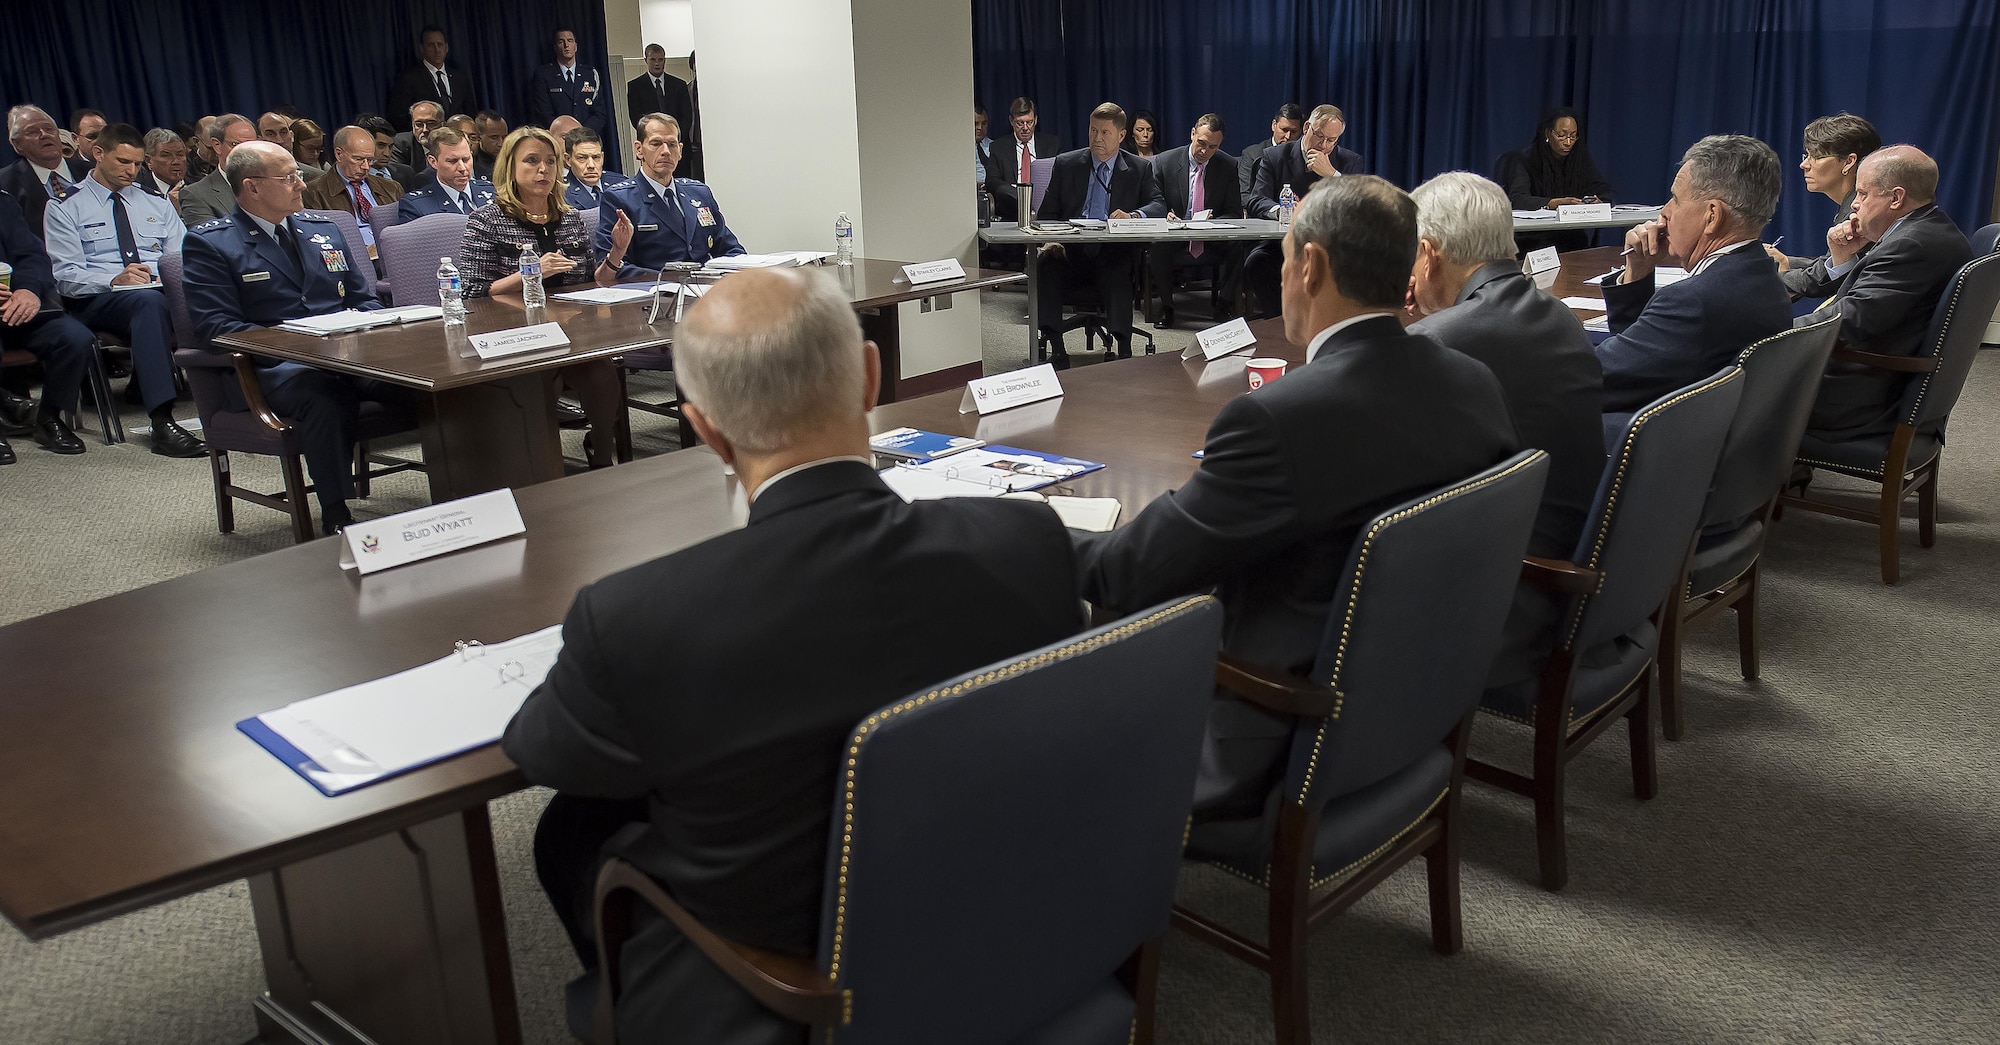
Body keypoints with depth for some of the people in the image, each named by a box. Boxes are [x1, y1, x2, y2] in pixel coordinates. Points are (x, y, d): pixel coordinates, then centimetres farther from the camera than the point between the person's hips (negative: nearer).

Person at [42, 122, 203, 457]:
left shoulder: (156, 202, 23)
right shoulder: (65, 207, 9)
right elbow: (66, 277, -2)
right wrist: (115, 280, -22)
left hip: (163, 290, 4)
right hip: (98, 300, -3)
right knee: (149, 301, -41)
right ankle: (162, 423, -48)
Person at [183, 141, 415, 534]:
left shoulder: (324, 230, 22)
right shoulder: (209, 243, 5)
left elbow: (363, 298, 25)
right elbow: (215, 327, -5)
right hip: (273, 369, -4)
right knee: (327, 402, -41)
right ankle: (337, 523, -32)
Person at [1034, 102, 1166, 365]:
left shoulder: (1140, 169, 11)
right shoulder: (1066, 164, 13)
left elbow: (1159, 206, -1)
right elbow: (1047, 212, 11)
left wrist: (1132, 215, -23)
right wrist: (1050, 240, -11)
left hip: (1115, 254, -1)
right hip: (1071, 252, 1)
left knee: (1118, 275, -35)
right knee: (1046, 266, -30)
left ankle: (1124, 351, -30)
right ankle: (1057, 351, -26)